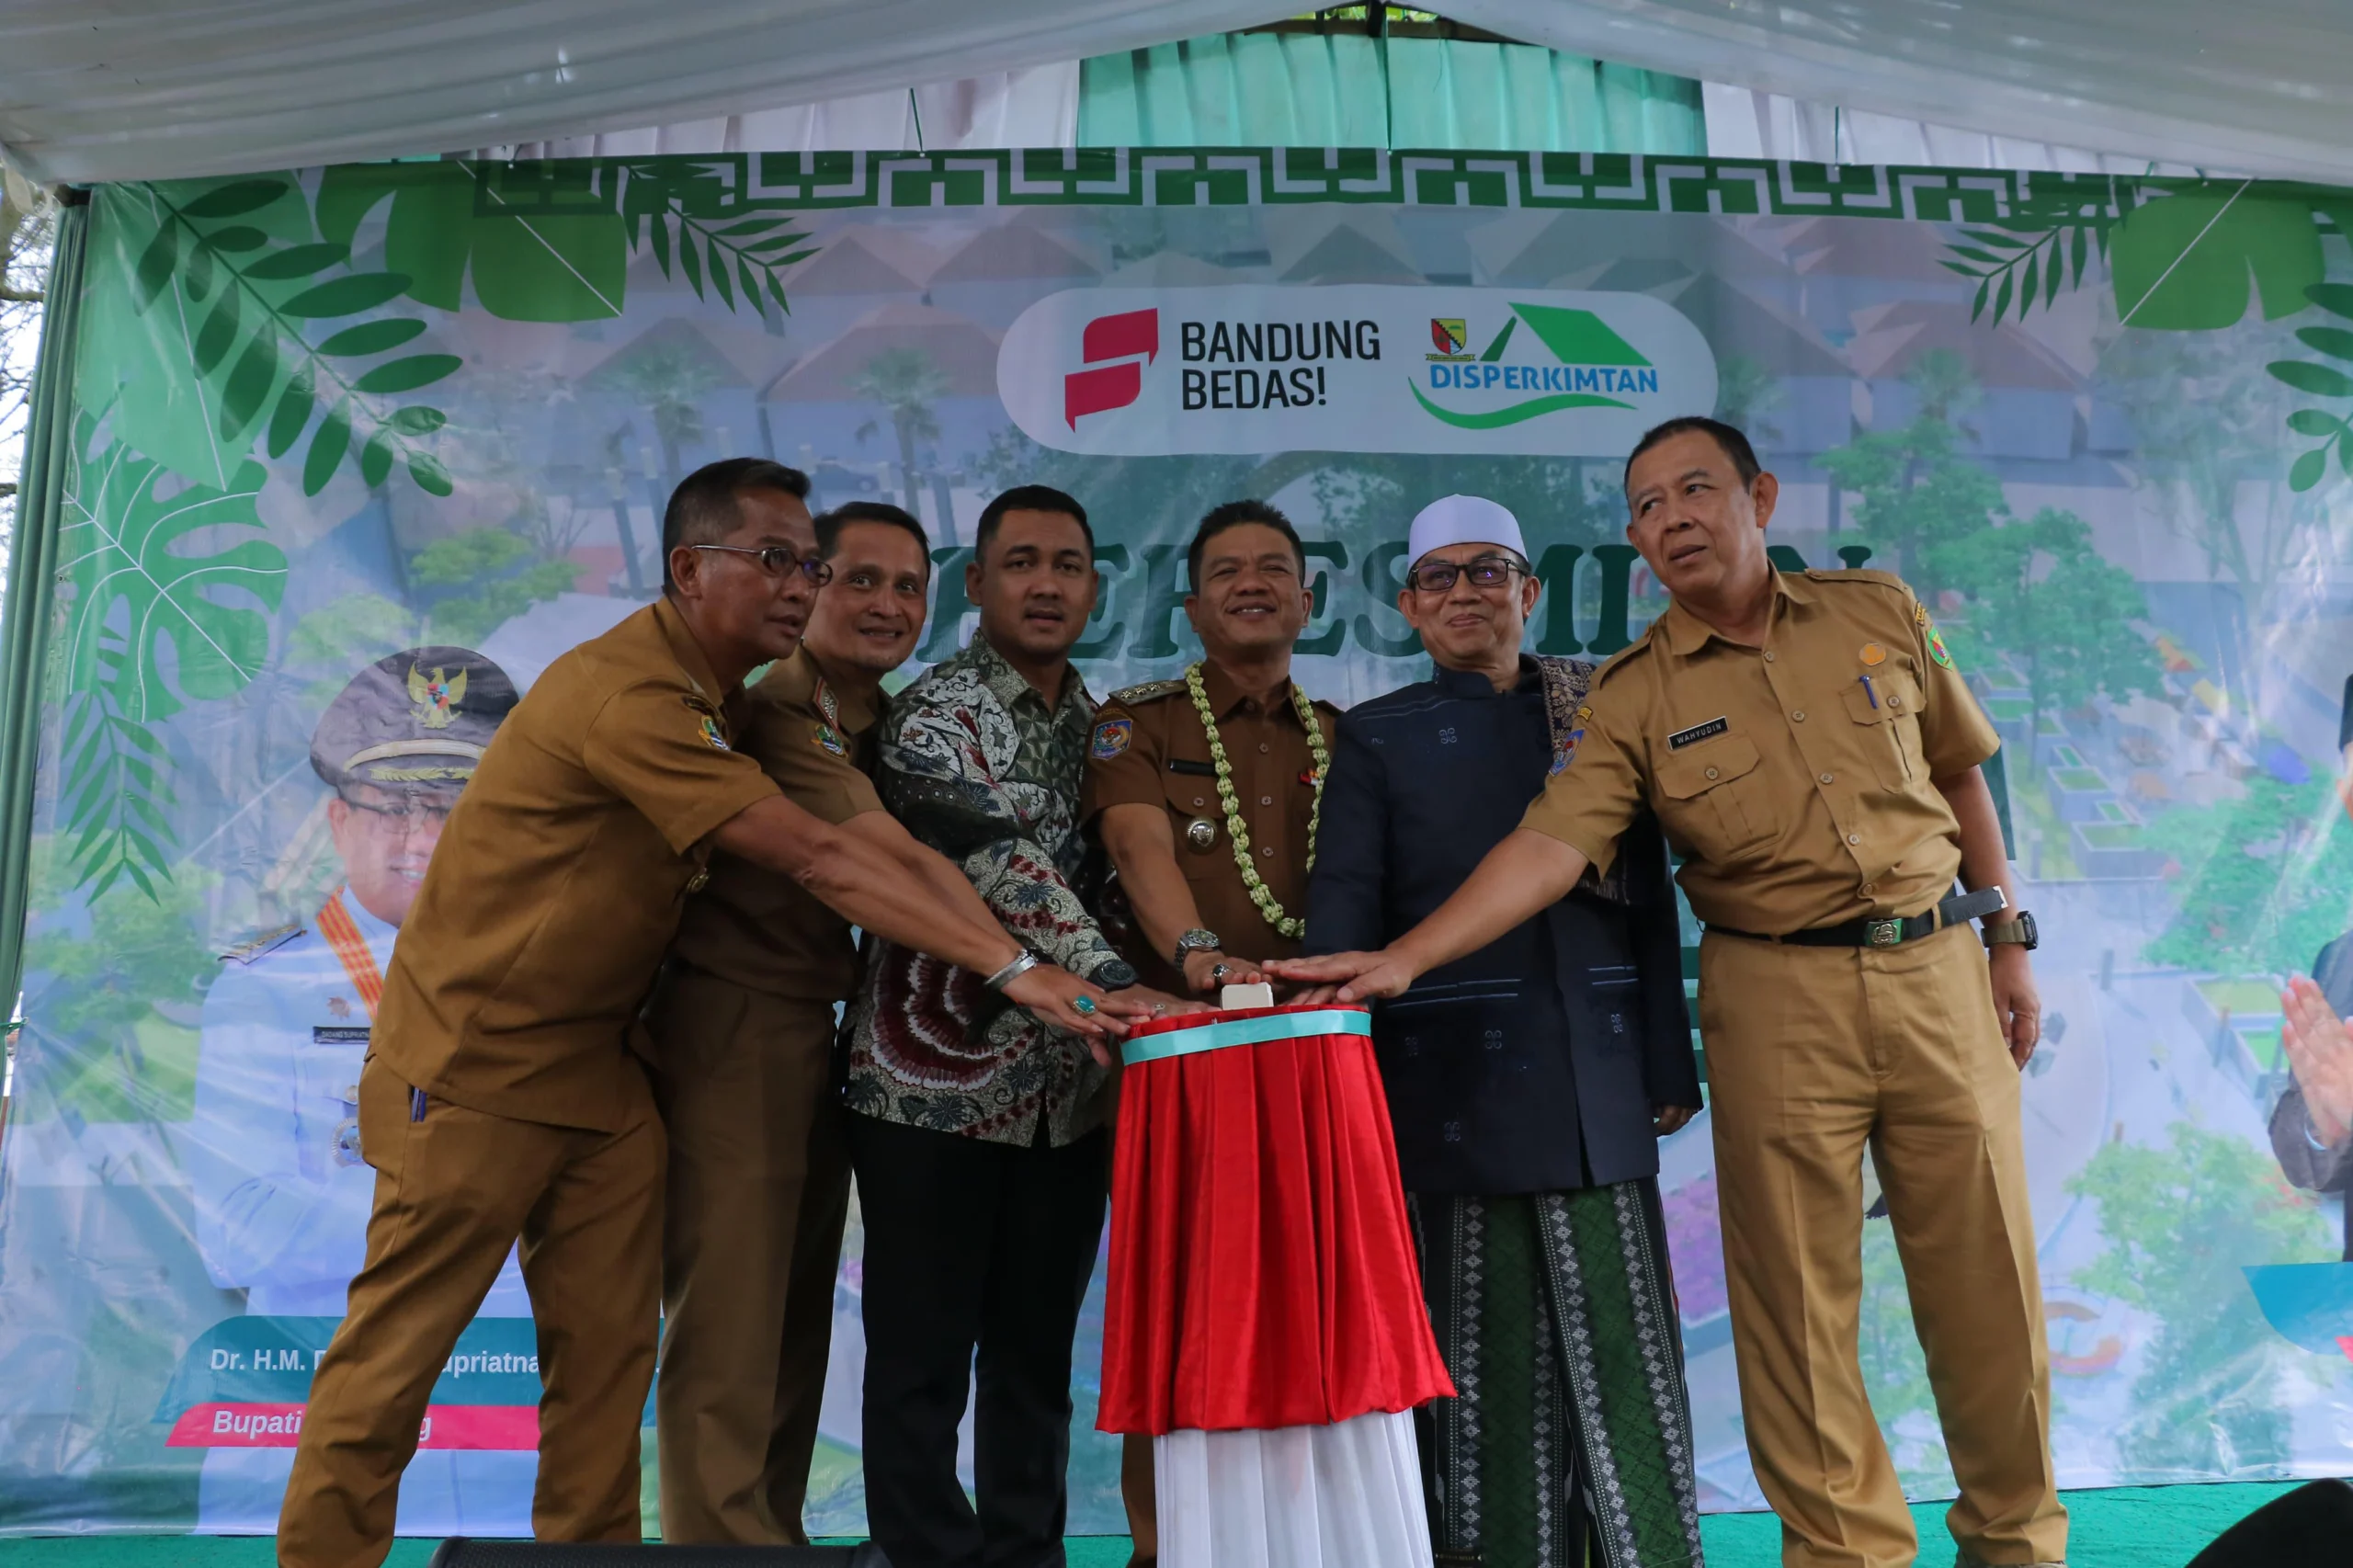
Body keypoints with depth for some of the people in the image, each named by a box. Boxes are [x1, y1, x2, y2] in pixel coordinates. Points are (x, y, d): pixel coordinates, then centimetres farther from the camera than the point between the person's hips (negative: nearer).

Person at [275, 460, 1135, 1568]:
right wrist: (1009, 966, -28)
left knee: (607, 1344, 8)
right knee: (398, 1344, 4)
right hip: (472, 1060, -8)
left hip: (598, 1061, 8)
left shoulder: (712, 694, 6)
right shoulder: (630, 694, -24)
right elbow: (818, 862, -28)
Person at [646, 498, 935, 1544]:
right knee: (732, 1320, -4)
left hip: (821, 1027, 9)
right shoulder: (774, 706, -14)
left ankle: (773, 1534, 27)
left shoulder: (884, 724, 13)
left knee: (796, 1318, 15)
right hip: (735, 1028, -9)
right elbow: (887, 860, -23)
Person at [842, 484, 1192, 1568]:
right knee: (921, 1361, 5)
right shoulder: (932, 716, -8)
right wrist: (1110, 983, -35)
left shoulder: (1101, 724, 12)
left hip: (1068, 1091, 6)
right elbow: (1003, 867, -23)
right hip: (936, 1080, -5)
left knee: (1036, 1356, 15)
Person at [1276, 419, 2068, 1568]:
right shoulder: (1632, 699, -3)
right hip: (1777, 995, -2)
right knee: (1797, 1291, 1)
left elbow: (1959, 774, 15)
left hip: (1935, 966, 2)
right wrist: (1404, 956, -27)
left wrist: (2008, 940, 14)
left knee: (1985, 1274, 9)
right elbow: (1549, 844, -15)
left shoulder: (1879, 613, 5)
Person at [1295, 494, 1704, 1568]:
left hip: (1594, 1073, 2)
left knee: (1622, 1342, 4)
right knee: (1487, 1349, 3)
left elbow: (1649, 899, 11)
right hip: (1456, 1077, -2)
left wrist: (1668, 1065, 7)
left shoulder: (1595, 712, 12)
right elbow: (1344, 910, 0)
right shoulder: (1376, 738, 7)